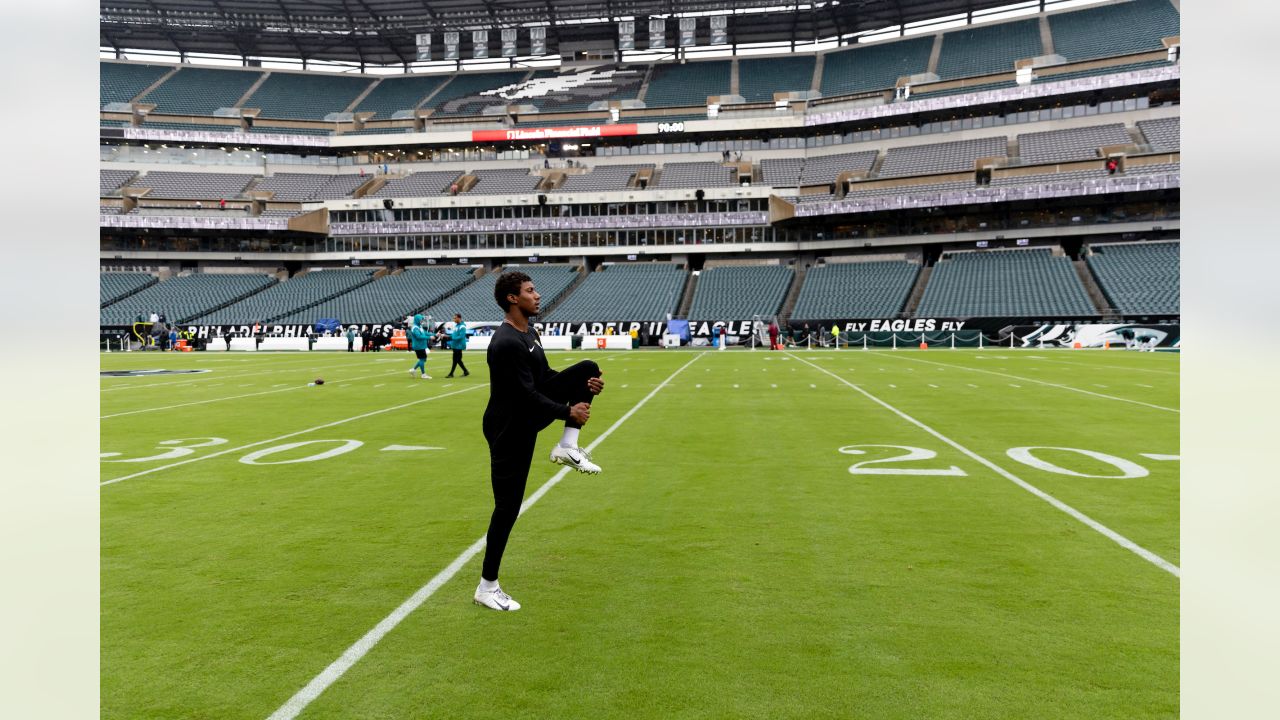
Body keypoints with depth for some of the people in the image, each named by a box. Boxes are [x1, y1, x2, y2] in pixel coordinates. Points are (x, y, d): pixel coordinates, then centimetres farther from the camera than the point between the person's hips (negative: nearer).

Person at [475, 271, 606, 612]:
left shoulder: (528, 333, 7)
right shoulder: (507, 343, -26)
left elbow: (546, 377, 13)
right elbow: (527, 395, -27)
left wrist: (585, 384, -2)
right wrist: (568, 411, -17)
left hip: (529, 417, 9)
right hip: (509, 430, -9)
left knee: (587, 368, 2)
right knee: (507, 507, -5)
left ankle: (568, 447, -1)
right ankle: (487, 587, 9)